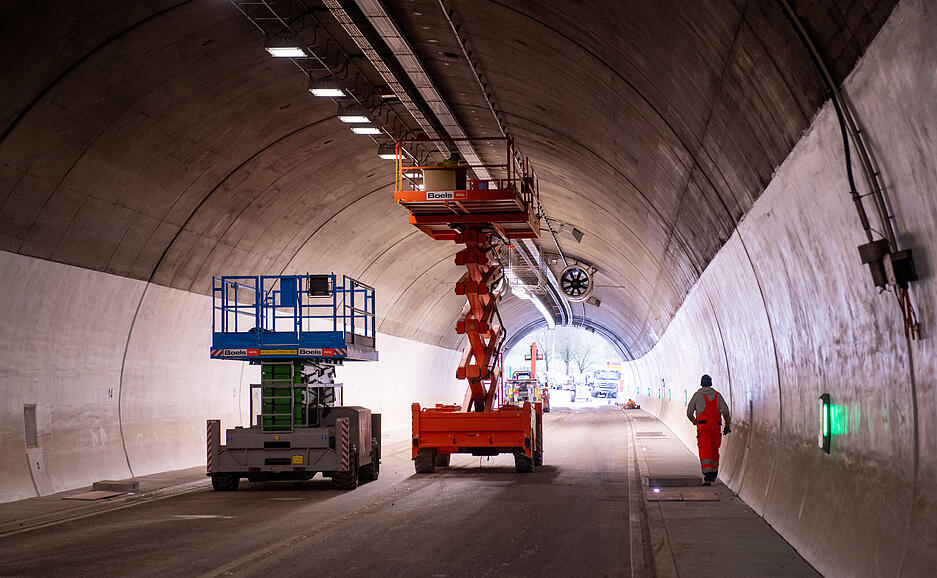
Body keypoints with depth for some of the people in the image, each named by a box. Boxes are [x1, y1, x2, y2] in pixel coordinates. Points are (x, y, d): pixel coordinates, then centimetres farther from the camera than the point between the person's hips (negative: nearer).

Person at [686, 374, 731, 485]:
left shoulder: (697, 395, 6)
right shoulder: (717, 395, 11)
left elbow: (689, 412, 9)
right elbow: (725, 411, -1)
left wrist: (695, 422, 28)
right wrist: (727, 425, 7)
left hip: (703, 426, -3)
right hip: (716, 426, 3)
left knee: (705, 451, -11)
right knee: (714, 450, 19)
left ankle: (707, 476, -25)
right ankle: (714, 473, 28)